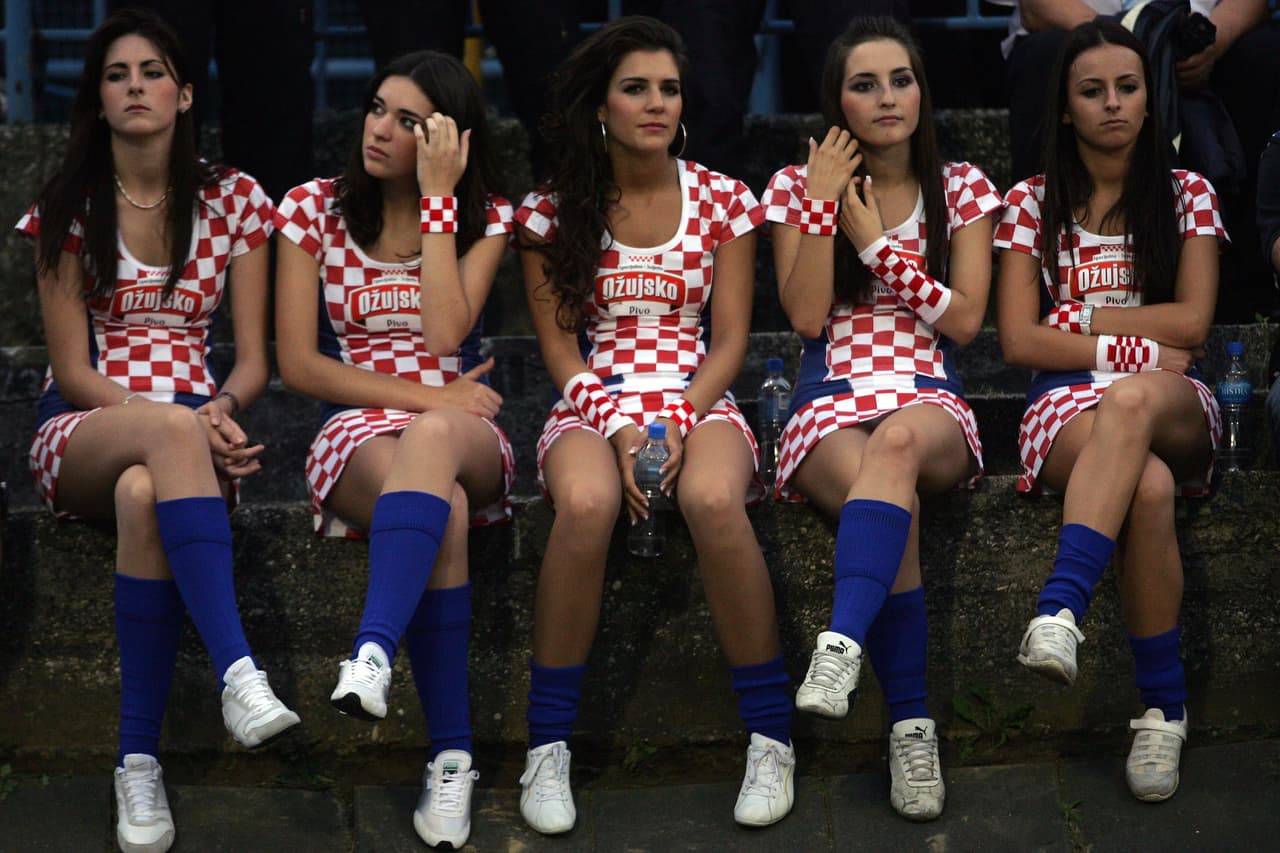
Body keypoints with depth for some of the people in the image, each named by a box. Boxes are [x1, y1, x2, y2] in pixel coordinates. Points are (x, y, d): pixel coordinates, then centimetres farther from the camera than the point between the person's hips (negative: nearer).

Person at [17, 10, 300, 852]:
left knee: (144, 494, -39)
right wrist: (177, 424, -18)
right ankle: (238, 672, -51)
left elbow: (252, 361, 6)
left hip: (193, 424, 1)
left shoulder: (234, 200, 8)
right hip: (82, 430, -1)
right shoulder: (67, 208, 5)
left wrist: (220, 410, -18)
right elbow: (71, 369, -1)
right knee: (171, 431, -39)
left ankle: (139, 760, -38)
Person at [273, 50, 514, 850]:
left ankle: (374, 652, -57)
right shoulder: (314, 208, 6)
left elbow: (444, 335, -11)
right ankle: (451, 755, -41)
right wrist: (421, 395, -10)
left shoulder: (485, 216, 7)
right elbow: (299, 362, 0)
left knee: (431, 442, -41)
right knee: (440, 512, -37)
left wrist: (437, 196, -10)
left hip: (463, 432, 0)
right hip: (357, 431, 0)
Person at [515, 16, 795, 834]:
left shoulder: (723, 200, 7)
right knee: (586, 506, -36)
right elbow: (559, 342, 3)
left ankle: (772, 738, -24)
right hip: (593, 403, 0)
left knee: (714, 499, -37)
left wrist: (680, 421, -13)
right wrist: (616, 429, -13)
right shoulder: (554, 209, 6)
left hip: (698, 398, 0)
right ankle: (548, 749, -25)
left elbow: (729, 338, 4)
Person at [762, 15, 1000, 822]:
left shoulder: (962, 188, 12)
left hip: (931, 401, 0)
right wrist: (821, 202, -6)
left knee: (898, 441, -40)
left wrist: (876, 242, -3)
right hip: (831, 401, 0)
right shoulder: (797, 186, 11)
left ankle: (842, 645, -54)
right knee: (896, 505, -36)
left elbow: (964, 319, 3)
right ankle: (911, 726, -36)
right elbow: (806, 316, -1)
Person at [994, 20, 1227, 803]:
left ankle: (1061, 611, -53)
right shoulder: (1033, 204, 11)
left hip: (1174, 405, 0)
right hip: (1068, 405, 0)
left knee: (1132, 399, -42)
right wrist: (1131, 347, -7)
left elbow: (1192, 324, 2)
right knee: (1148, 486, -38)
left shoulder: (1187, 194, 13)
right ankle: (1165, 704, -35)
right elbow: (1019, 341, 2)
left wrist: (1080, 316, -1)